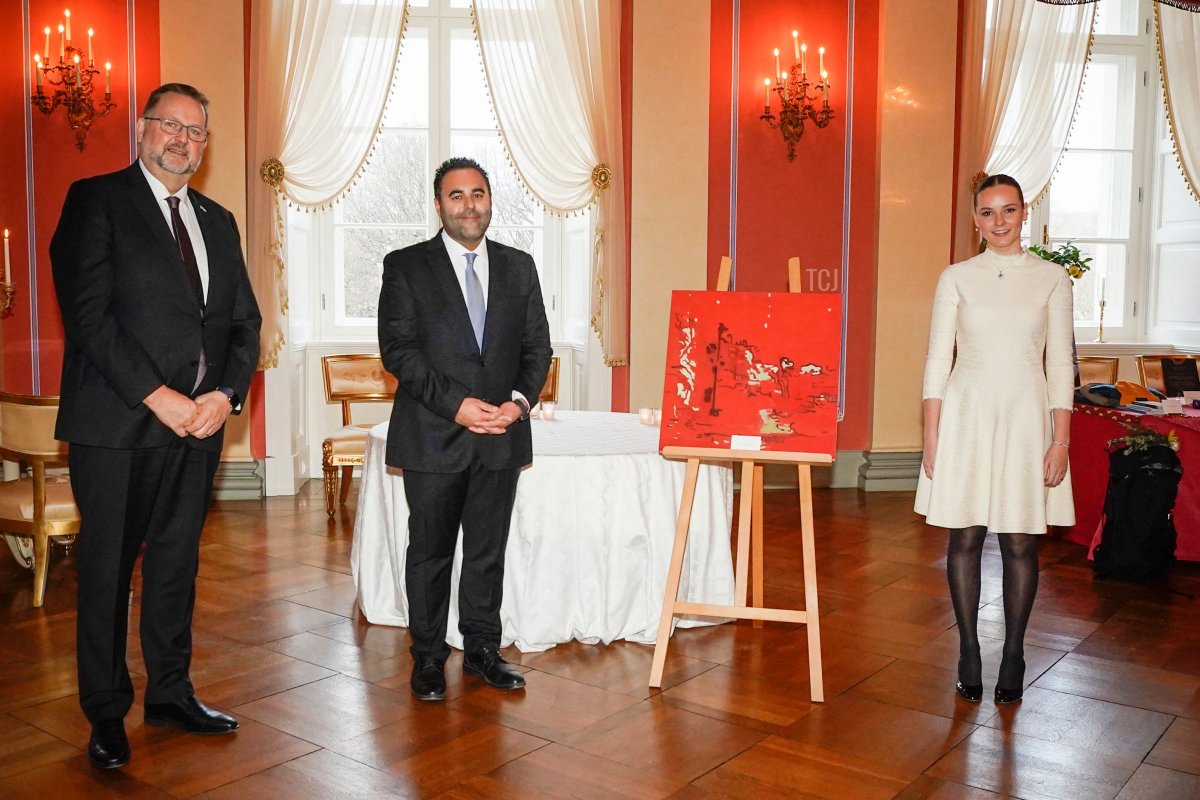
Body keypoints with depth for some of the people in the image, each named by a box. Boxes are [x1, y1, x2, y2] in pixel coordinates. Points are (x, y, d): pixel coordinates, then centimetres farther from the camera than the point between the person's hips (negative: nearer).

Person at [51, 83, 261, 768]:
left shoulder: (217, 221, 15)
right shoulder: (96, 200, -2)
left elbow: (245, 320, 13)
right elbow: (87, 312, -12)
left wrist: (227, 393, -4)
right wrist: (158, 395, -17)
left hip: (199, 422, 6)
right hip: (117, 425, -5)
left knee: (178, 563, 14)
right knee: (107, 570, 5)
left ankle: (171, 693, 28)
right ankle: (107, 712, 19)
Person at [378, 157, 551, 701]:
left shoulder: (519, 267, 11)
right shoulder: (406, 267, 0)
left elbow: (537, 345, 9)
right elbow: (397, 349, -8)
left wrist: (519, 400, -9)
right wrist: (455, 404, -17)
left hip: (502, 434, 3)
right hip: (433, 436, -3)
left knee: (489, 551, 12)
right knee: (430, 552, 8)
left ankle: (482, 649, 26)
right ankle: (428, 658, 22)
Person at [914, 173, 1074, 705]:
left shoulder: (1052, 279, 5)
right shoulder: (957, 278, 5)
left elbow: (1060, 365, 4)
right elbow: (938, 360, 3)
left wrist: (1060, 440, -3)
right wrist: (932, 436, -3)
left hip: (1025, 417, 0)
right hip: (967, 415, 0)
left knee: (1020, 542, 4)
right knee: (965, 538, 3)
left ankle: (1013, 656, 18)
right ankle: (968, 654, 16)